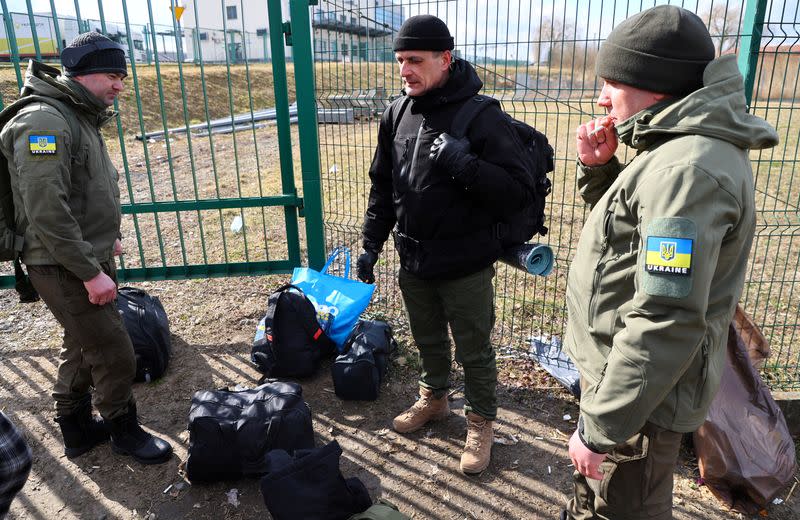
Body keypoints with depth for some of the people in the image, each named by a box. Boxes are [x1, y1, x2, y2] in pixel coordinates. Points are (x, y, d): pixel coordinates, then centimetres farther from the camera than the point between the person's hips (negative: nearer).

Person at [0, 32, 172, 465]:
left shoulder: (79, 117, 12)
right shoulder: (44, 121, -21)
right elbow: (46, 212, -26)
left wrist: (105, 240, 17)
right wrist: (91, 271, -23)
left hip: (87, 259, 10)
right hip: (63, 268, -10)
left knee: (83, 347, 21)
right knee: (115, 355, 0)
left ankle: (76, 429, 39)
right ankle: (124, 432, 23)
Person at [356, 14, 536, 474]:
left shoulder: (483, 118, -17)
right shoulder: (397, 114, 2)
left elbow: (518, 194, -20)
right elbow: (383, 187, 11)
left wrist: (465, 164, -33)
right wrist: (372, 244, 10)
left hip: (466, 267, -5)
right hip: (414, 262, 6)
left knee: (474, 351, 12)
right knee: (428, 340, 24)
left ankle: (481, 423, 34)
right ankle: (434, 398, 48)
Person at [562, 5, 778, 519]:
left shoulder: (688, 168, -26)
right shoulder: (680, 149, 6)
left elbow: (666, 322, -31)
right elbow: (631, 221, 20)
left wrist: (601, 428, -24)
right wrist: (598, 168, 1)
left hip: (641, 394, -9)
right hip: (619, 370, 9)